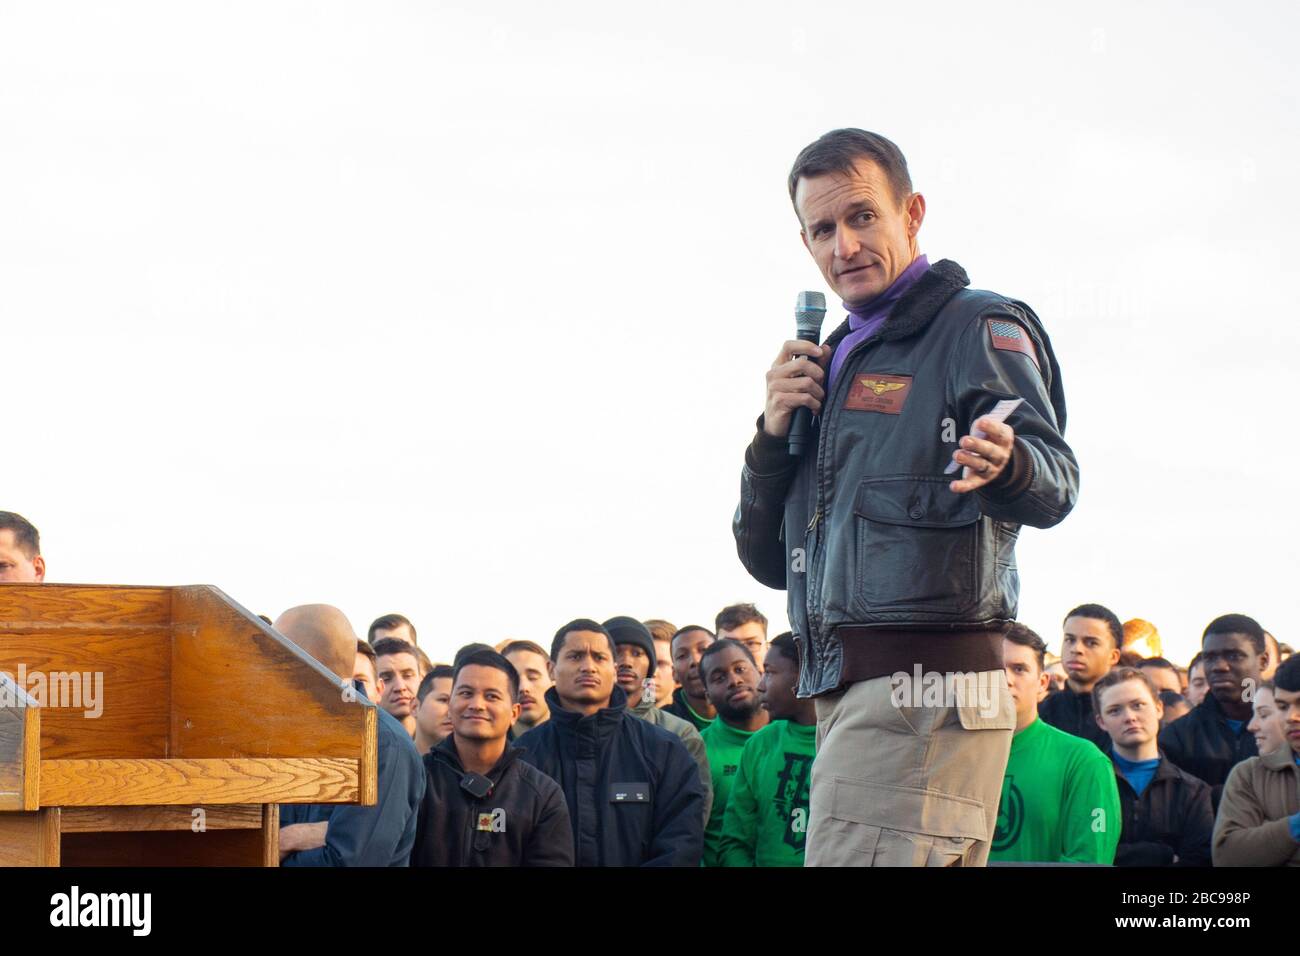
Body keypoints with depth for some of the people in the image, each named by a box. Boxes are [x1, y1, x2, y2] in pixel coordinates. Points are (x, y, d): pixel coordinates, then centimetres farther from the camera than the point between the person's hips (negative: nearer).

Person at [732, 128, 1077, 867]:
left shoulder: (977, 327, 0)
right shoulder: (838, 364, 24)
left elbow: (1056, 481, -17)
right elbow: (768, 561, 21)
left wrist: (1003, 465, -41)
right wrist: (774, 433, 5)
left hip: (925, 686, -9)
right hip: (846, 694, 9)